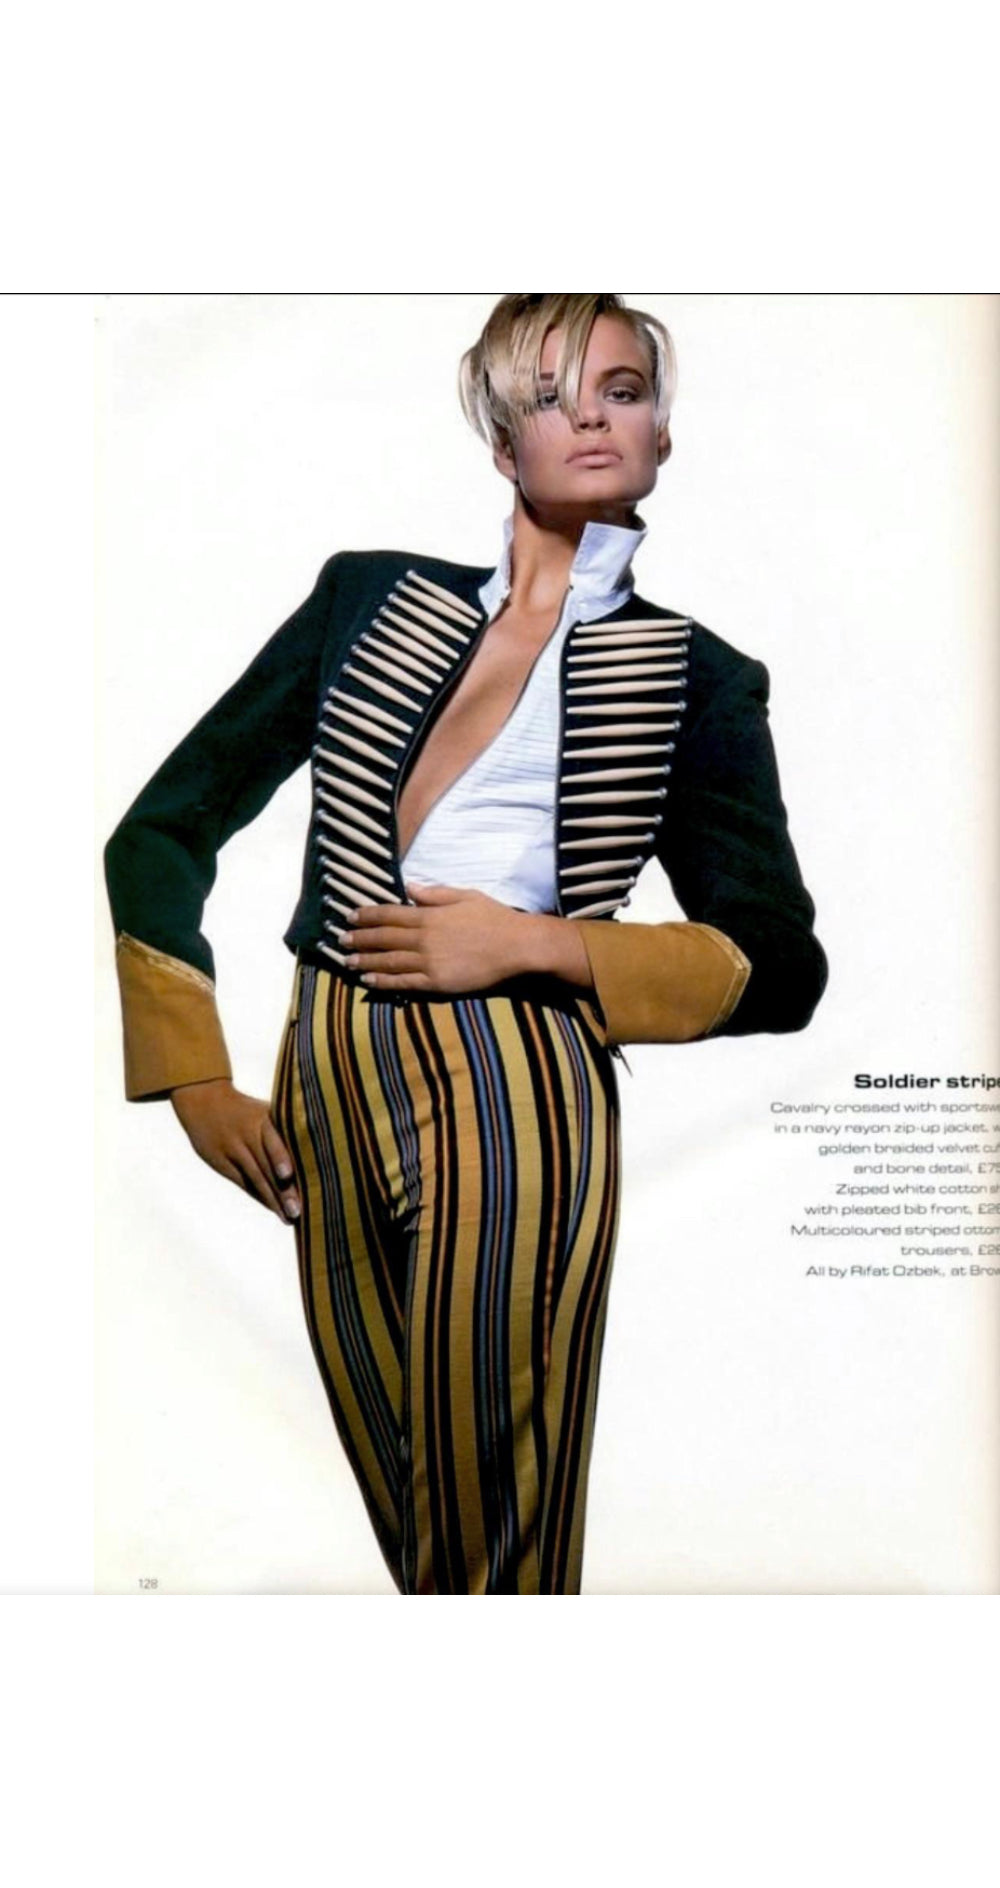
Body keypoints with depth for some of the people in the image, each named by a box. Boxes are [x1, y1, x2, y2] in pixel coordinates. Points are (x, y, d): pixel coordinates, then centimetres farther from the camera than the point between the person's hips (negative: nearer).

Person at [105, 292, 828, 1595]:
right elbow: (163, 829, 11)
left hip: (515, 1100, -2)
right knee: (404, 1519, 13)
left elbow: (781, 968, 3)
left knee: (495, 1537, 4)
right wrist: (195, 1077, 3)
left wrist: (532, 945, -9)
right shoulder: (370, 597, 10)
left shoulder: (698, 679, 6)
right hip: (328, 1093, 3)